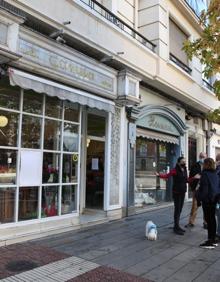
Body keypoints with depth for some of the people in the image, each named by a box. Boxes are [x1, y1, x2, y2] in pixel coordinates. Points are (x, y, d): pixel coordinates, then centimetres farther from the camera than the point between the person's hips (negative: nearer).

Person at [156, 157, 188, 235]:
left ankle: (177, 226, 24)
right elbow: (167, 175, -20)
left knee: (180, 210, 13)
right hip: (176, 193, -7)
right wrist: (159, 175, -36)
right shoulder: (175, 170, -12)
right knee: (177, 209, -4)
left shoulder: (185, 170, 10)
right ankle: (176, 227, 4)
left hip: (183, 192, 7)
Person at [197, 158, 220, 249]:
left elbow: (204, 188, -17)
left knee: (209, 219, -4)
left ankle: (210, 242, 0)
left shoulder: (205, 174, -14)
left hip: (207, 199, -8)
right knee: (212, 218, 14)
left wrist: (199, 197, -11)